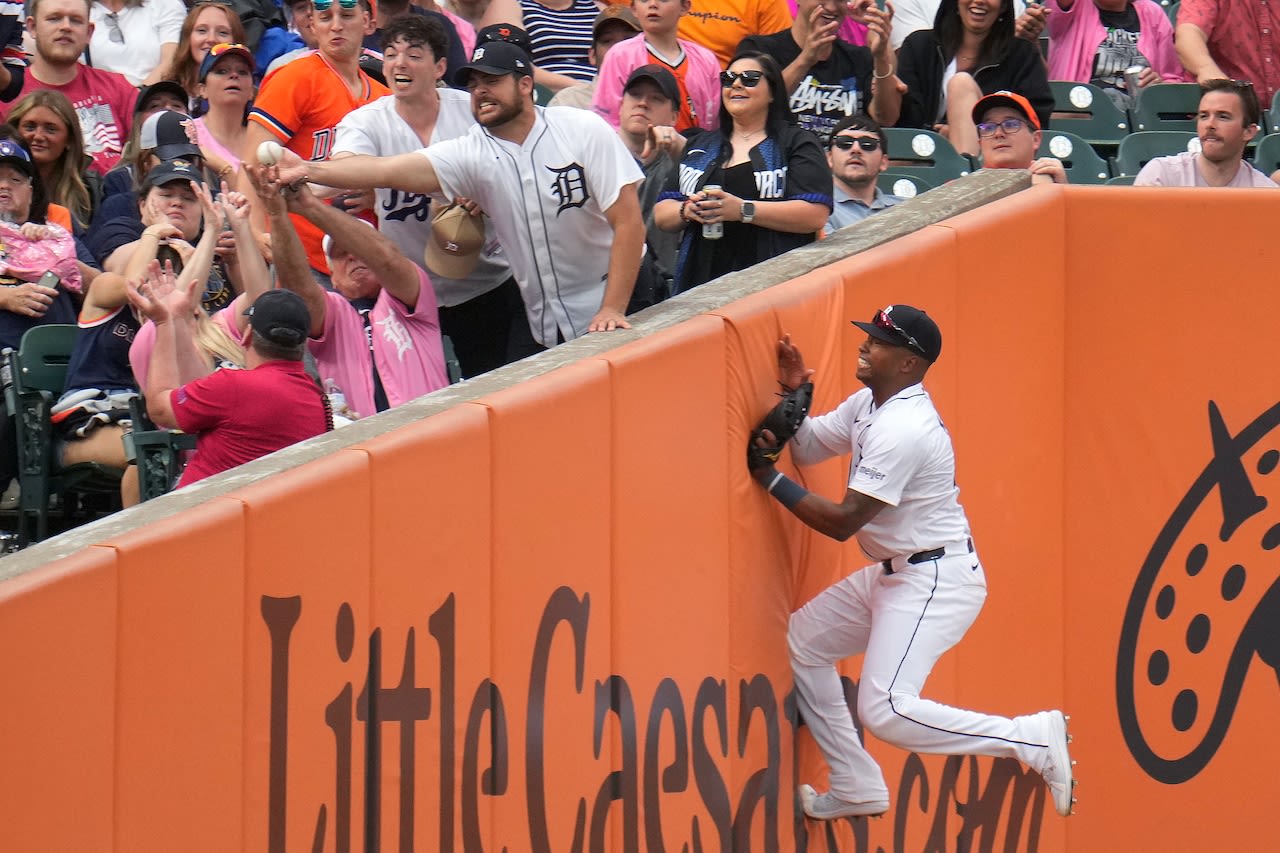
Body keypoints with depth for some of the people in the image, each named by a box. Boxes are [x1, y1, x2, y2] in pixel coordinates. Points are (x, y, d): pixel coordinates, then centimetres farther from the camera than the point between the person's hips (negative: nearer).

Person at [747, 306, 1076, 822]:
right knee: (803, 642, 17)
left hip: (937, 581, -11)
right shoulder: (869, 404, 8)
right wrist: (794, 394, -1)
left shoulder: (903, 430, -24)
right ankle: (856, 786, 23)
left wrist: (770, 478, -18)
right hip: (893, 573, 11)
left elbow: (843, 521, -24)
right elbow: (806, 448, 16)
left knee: (886, 712, -21)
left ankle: (1032, 739, -14)